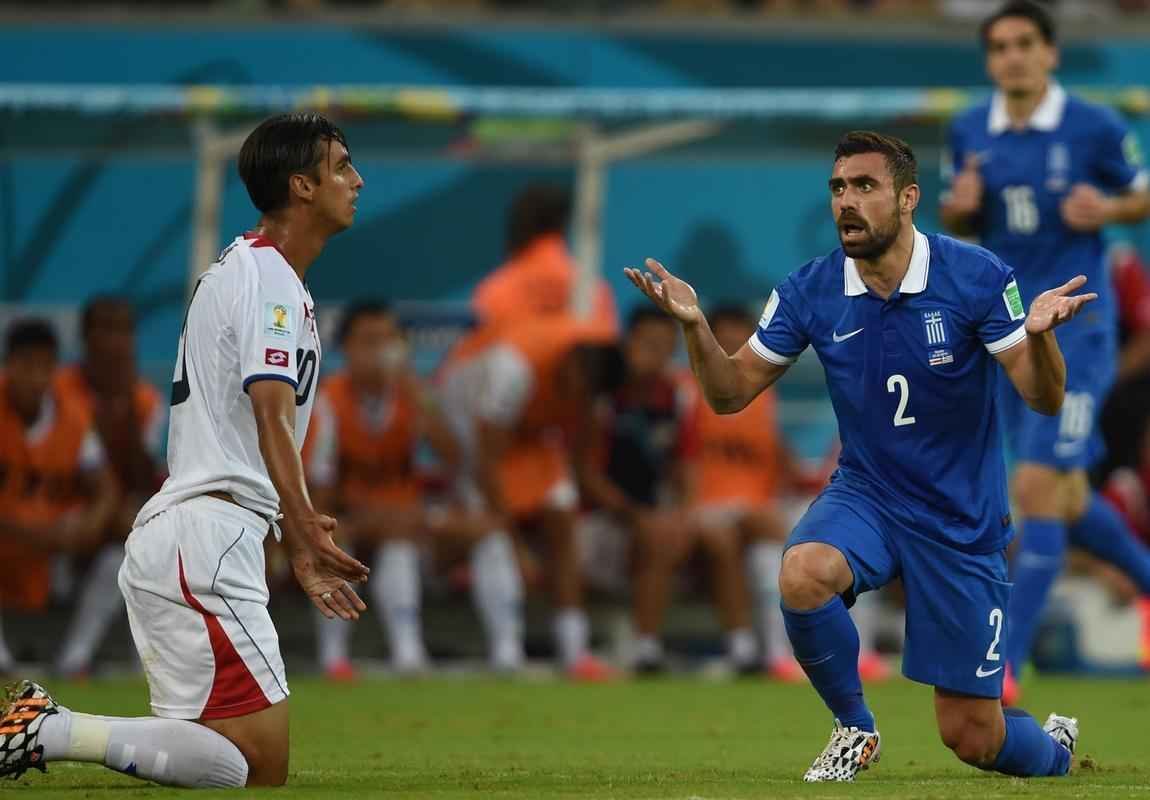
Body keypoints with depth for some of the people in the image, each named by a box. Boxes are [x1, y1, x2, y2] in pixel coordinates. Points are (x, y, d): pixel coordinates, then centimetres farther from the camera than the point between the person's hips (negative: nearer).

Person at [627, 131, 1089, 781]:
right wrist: (696, 326, -20)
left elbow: (1045, 399, -16)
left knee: (971, 738, 0)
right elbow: (731, 393, 0)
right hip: (865, 496, 2)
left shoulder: (976, 276, -15)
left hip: (962, 520, -2)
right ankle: (855, 727, -7)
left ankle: (1054, 748, 39)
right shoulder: (810, 292, -8)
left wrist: (1039, 333, -38)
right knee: (804, 574, -35)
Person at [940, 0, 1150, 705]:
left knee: (1038, 489, -14)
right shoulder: (970, 132, 6)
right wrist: (958, 206, -6)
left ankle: (1007, 669, -13)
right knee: (1066, 502, 12)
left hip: (1075, 325, -6)